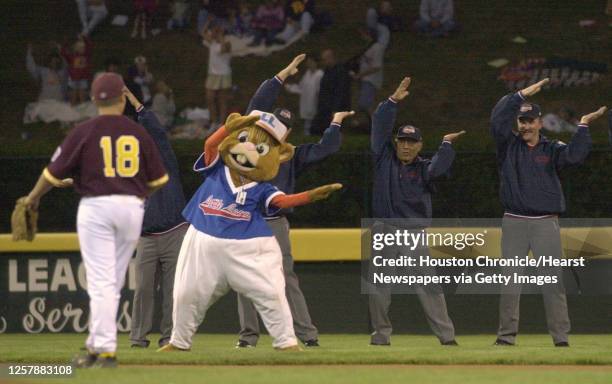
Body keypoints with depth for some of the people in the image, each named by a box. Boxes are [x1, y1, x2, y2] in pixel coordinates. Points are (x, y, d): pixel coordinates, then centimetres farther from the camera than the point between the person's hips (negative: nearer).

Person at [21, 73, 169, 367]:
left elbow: (55, 173, -2)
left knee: (101, 282, -5)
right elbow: (157, 179, 10)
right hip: (132, 208, 3)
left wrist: (33, 198, 15)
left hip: (96, 207, -3)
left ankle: (105, 350, -11)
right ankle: (97, 345, 17)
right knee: (113, 282, 13)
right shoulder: (138, 132, 5)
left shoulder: (83, 132, -5)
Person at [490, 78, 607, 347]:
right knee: (510, 281, 1)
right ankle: (506, 335, 6)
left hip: (546, 224, -1)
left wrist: (583, 126, -15)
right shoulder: (508, 146, 8)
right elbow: (498, 118, -7)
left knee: (553, 282, -3)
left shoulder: (553, 150, 8)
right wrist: (523, 94, -12)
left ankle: (560, 337, -3)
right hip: (514, 222, 1)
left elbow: (575, 156, -12)